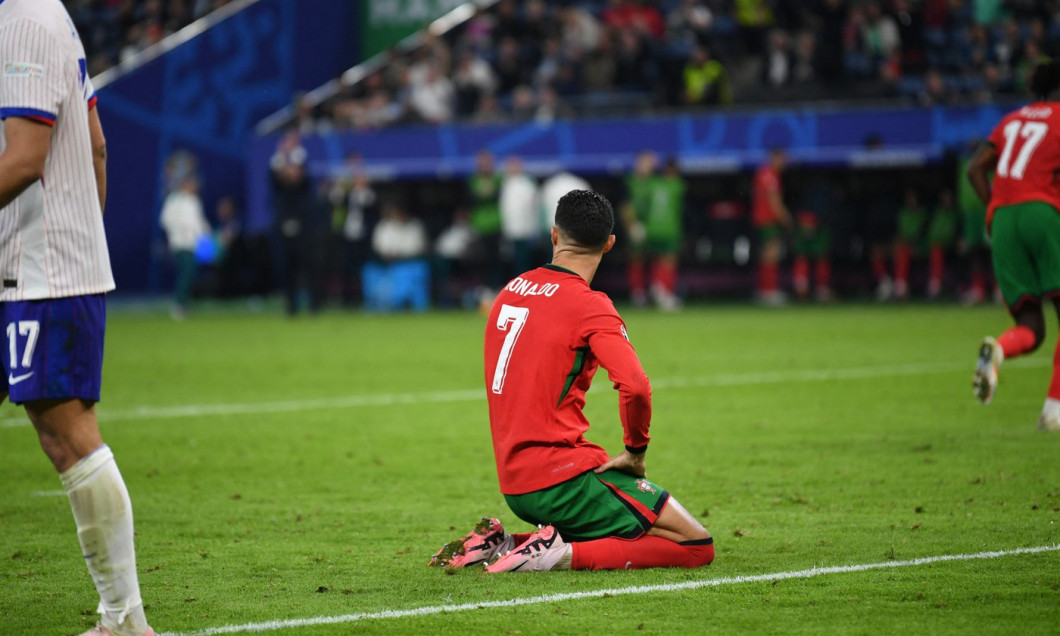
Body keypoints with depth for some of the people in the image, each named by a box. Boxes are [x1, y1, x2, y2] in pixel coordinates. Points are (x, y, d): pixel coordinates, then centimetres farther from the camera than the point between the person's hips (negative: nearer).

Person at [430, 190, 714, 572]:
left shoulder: (510, 292, 11)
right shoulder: (589, 306, -12)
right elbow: (635, 386, -24)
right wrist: (636, 451, -7)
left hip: (514, 485, 8)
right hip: (563, 479, -8)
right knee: (697, 546, -5)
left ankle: (502, 543, 9)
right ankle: (561, 555, -16)